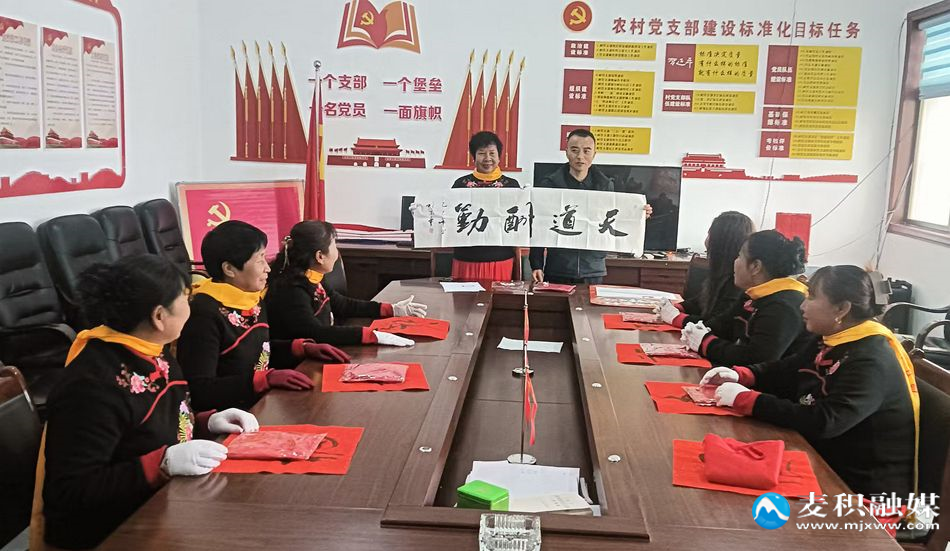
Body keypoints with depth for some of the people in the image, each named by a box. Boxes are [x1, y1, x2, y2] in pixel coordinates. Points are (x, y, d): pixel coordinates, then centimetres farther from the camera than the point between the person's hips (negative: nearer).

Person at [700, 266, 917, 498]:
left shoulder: (872, 361, -23)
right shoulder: (830, 339, 5)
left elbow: (824, 422, -33)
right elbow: (786, 370, 17)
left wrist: (745, 399, -29)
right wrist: (739, 375, -3)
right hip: (826, 460, 8)